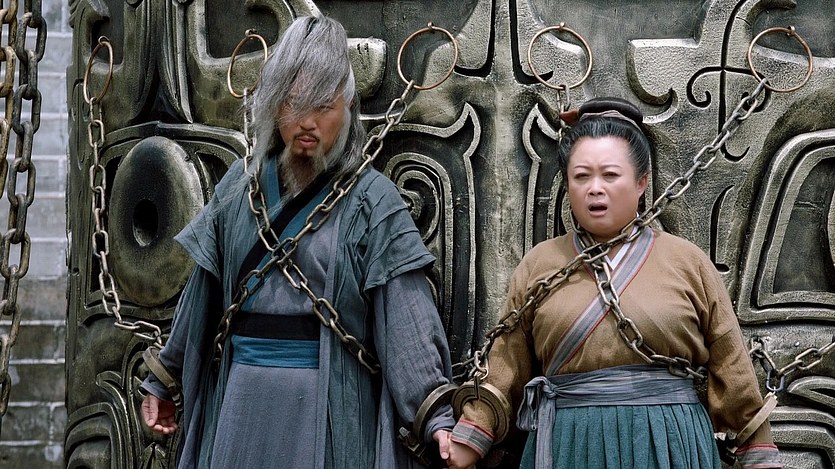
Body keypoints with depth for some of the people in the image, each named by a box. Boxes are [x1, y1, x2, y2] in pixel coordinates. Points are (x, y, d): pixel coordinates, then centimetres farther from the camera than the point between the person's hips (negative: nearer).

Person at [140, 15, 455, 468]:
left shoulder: (372, 200, -5)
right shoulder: (240, 185, 7)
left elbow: (408, 316, -14)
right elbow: (202, 294, 15)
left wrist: (436, 416, -24)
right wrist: (163, 380, 20)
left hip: (330, 404, -3)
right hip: (244, 399, 4)